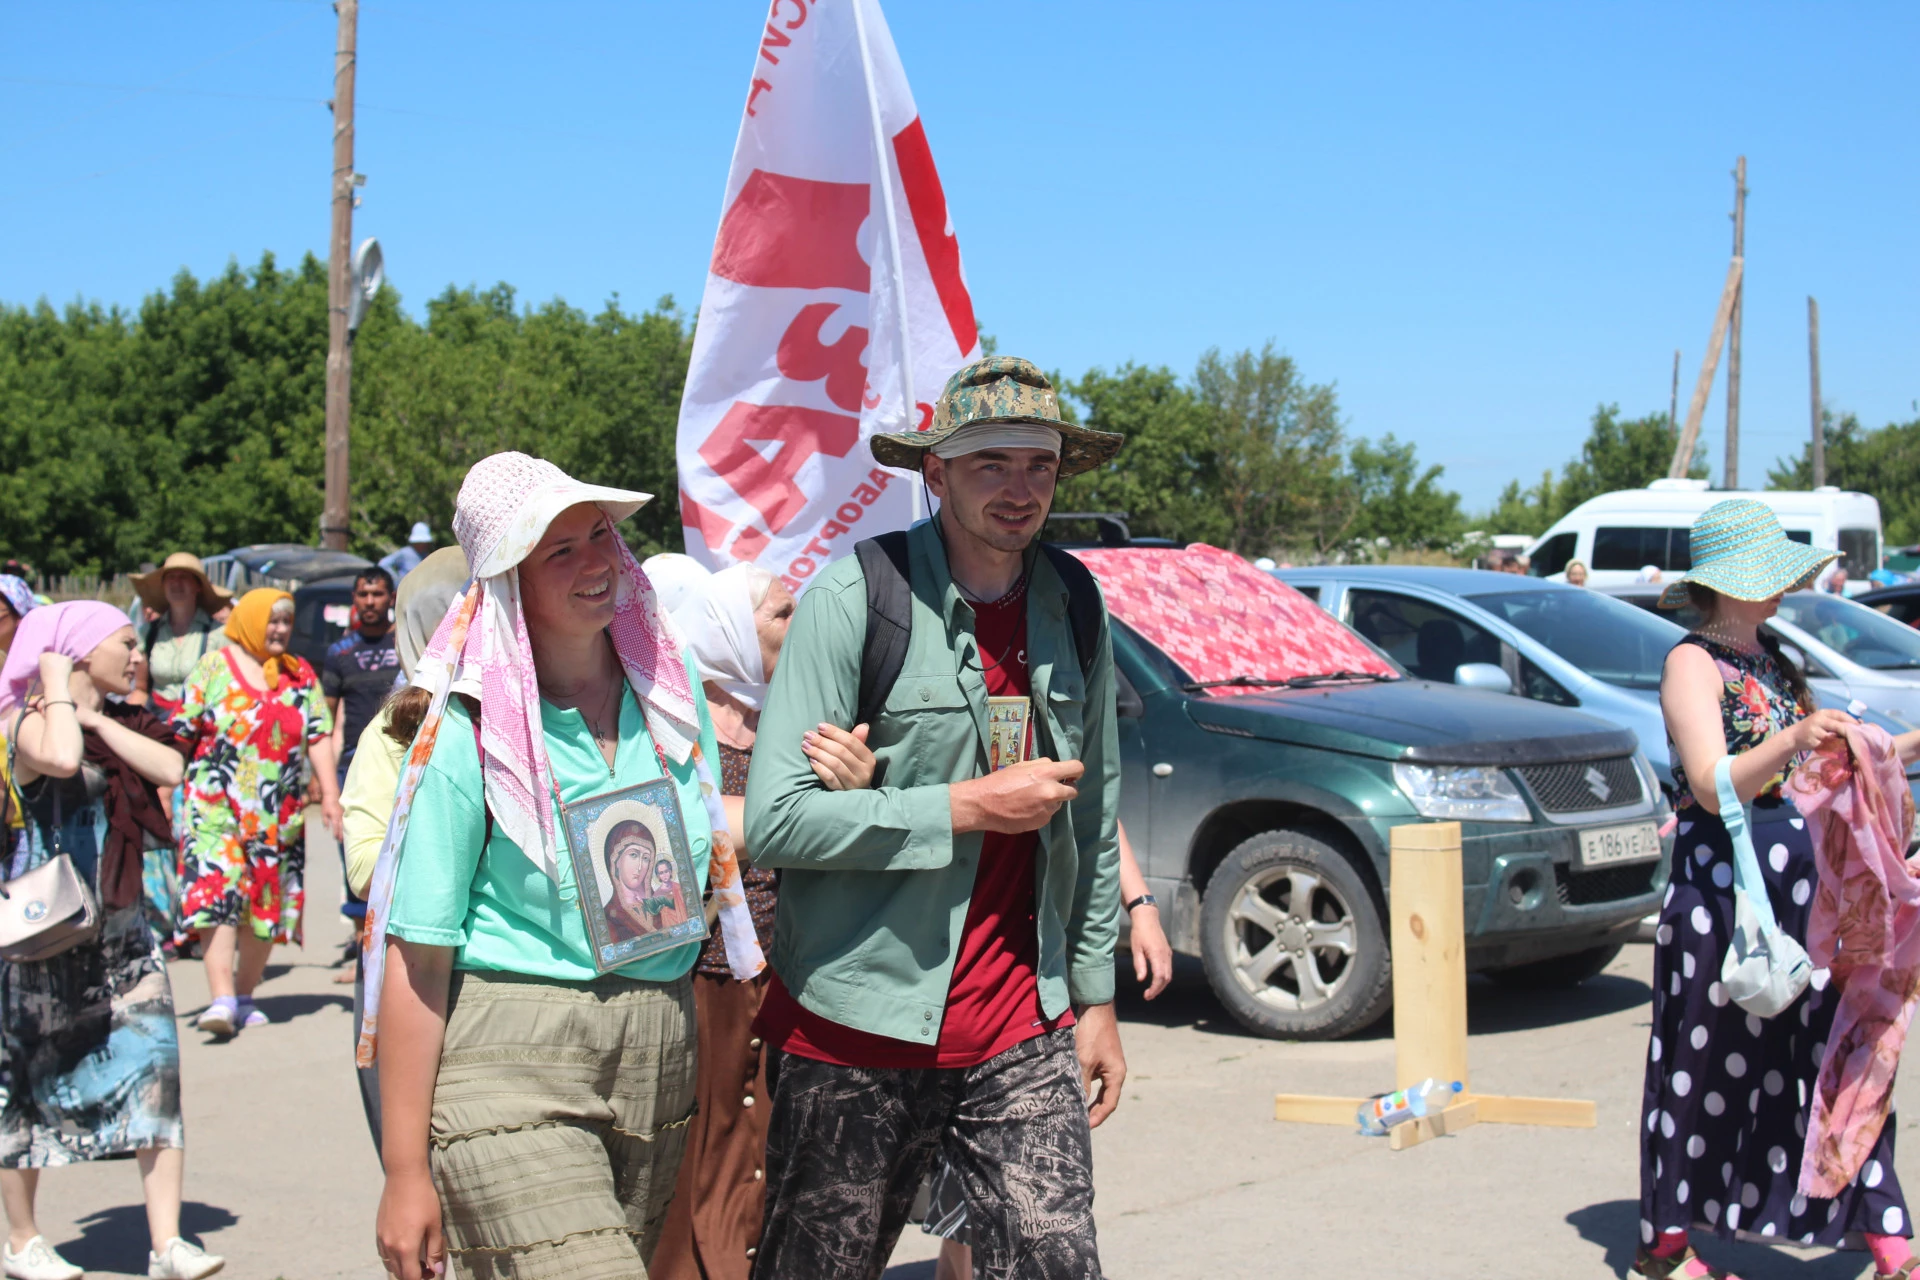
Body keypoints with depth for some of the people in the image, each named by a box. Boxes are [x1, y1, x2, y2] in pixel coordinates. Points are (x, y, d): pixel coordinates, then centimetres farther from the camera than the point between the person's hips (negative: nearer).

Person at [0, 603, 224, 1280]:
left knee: (155, 1069, -5)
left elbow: (170, 768, -6)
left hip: (123, 929, 6)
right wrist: (59, 689, -18)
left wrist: (98, 718, -9)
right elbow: (61, 759, -33)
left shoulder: (122, 723, 13)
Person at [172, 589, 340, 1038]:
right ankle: (221, 1000, -23)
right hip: (218, 805, -3)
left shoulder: (301, 676, 11)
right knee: (217, 894, -16)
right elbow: (181, 735, 3)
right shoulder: (214, 667, 3)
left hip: (279, 813, 3)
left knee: (269, 905, 6)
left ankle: (245, 995, 19)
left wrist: (329, 794, -2)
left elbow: (319, 737, 7)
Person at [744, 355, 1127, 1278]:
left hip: (1024, 1031, 4)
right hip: (859, 1030, -4)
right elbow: (775, 820, -17)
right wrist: (969, 807, -16)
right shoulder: (853, 597, -10)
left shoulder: (1075, 607, 8)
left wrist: (1096, 996, 13)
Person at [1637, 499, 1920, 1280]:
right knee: (1710, 1064, 0)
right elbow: (1714, 787, -22)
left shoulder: (1769, 657, 15)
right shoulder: (1693, 664, -10)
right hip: (1724, 891, -7)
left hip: (1803, 890, 8)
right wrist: (1794, 741, -36)